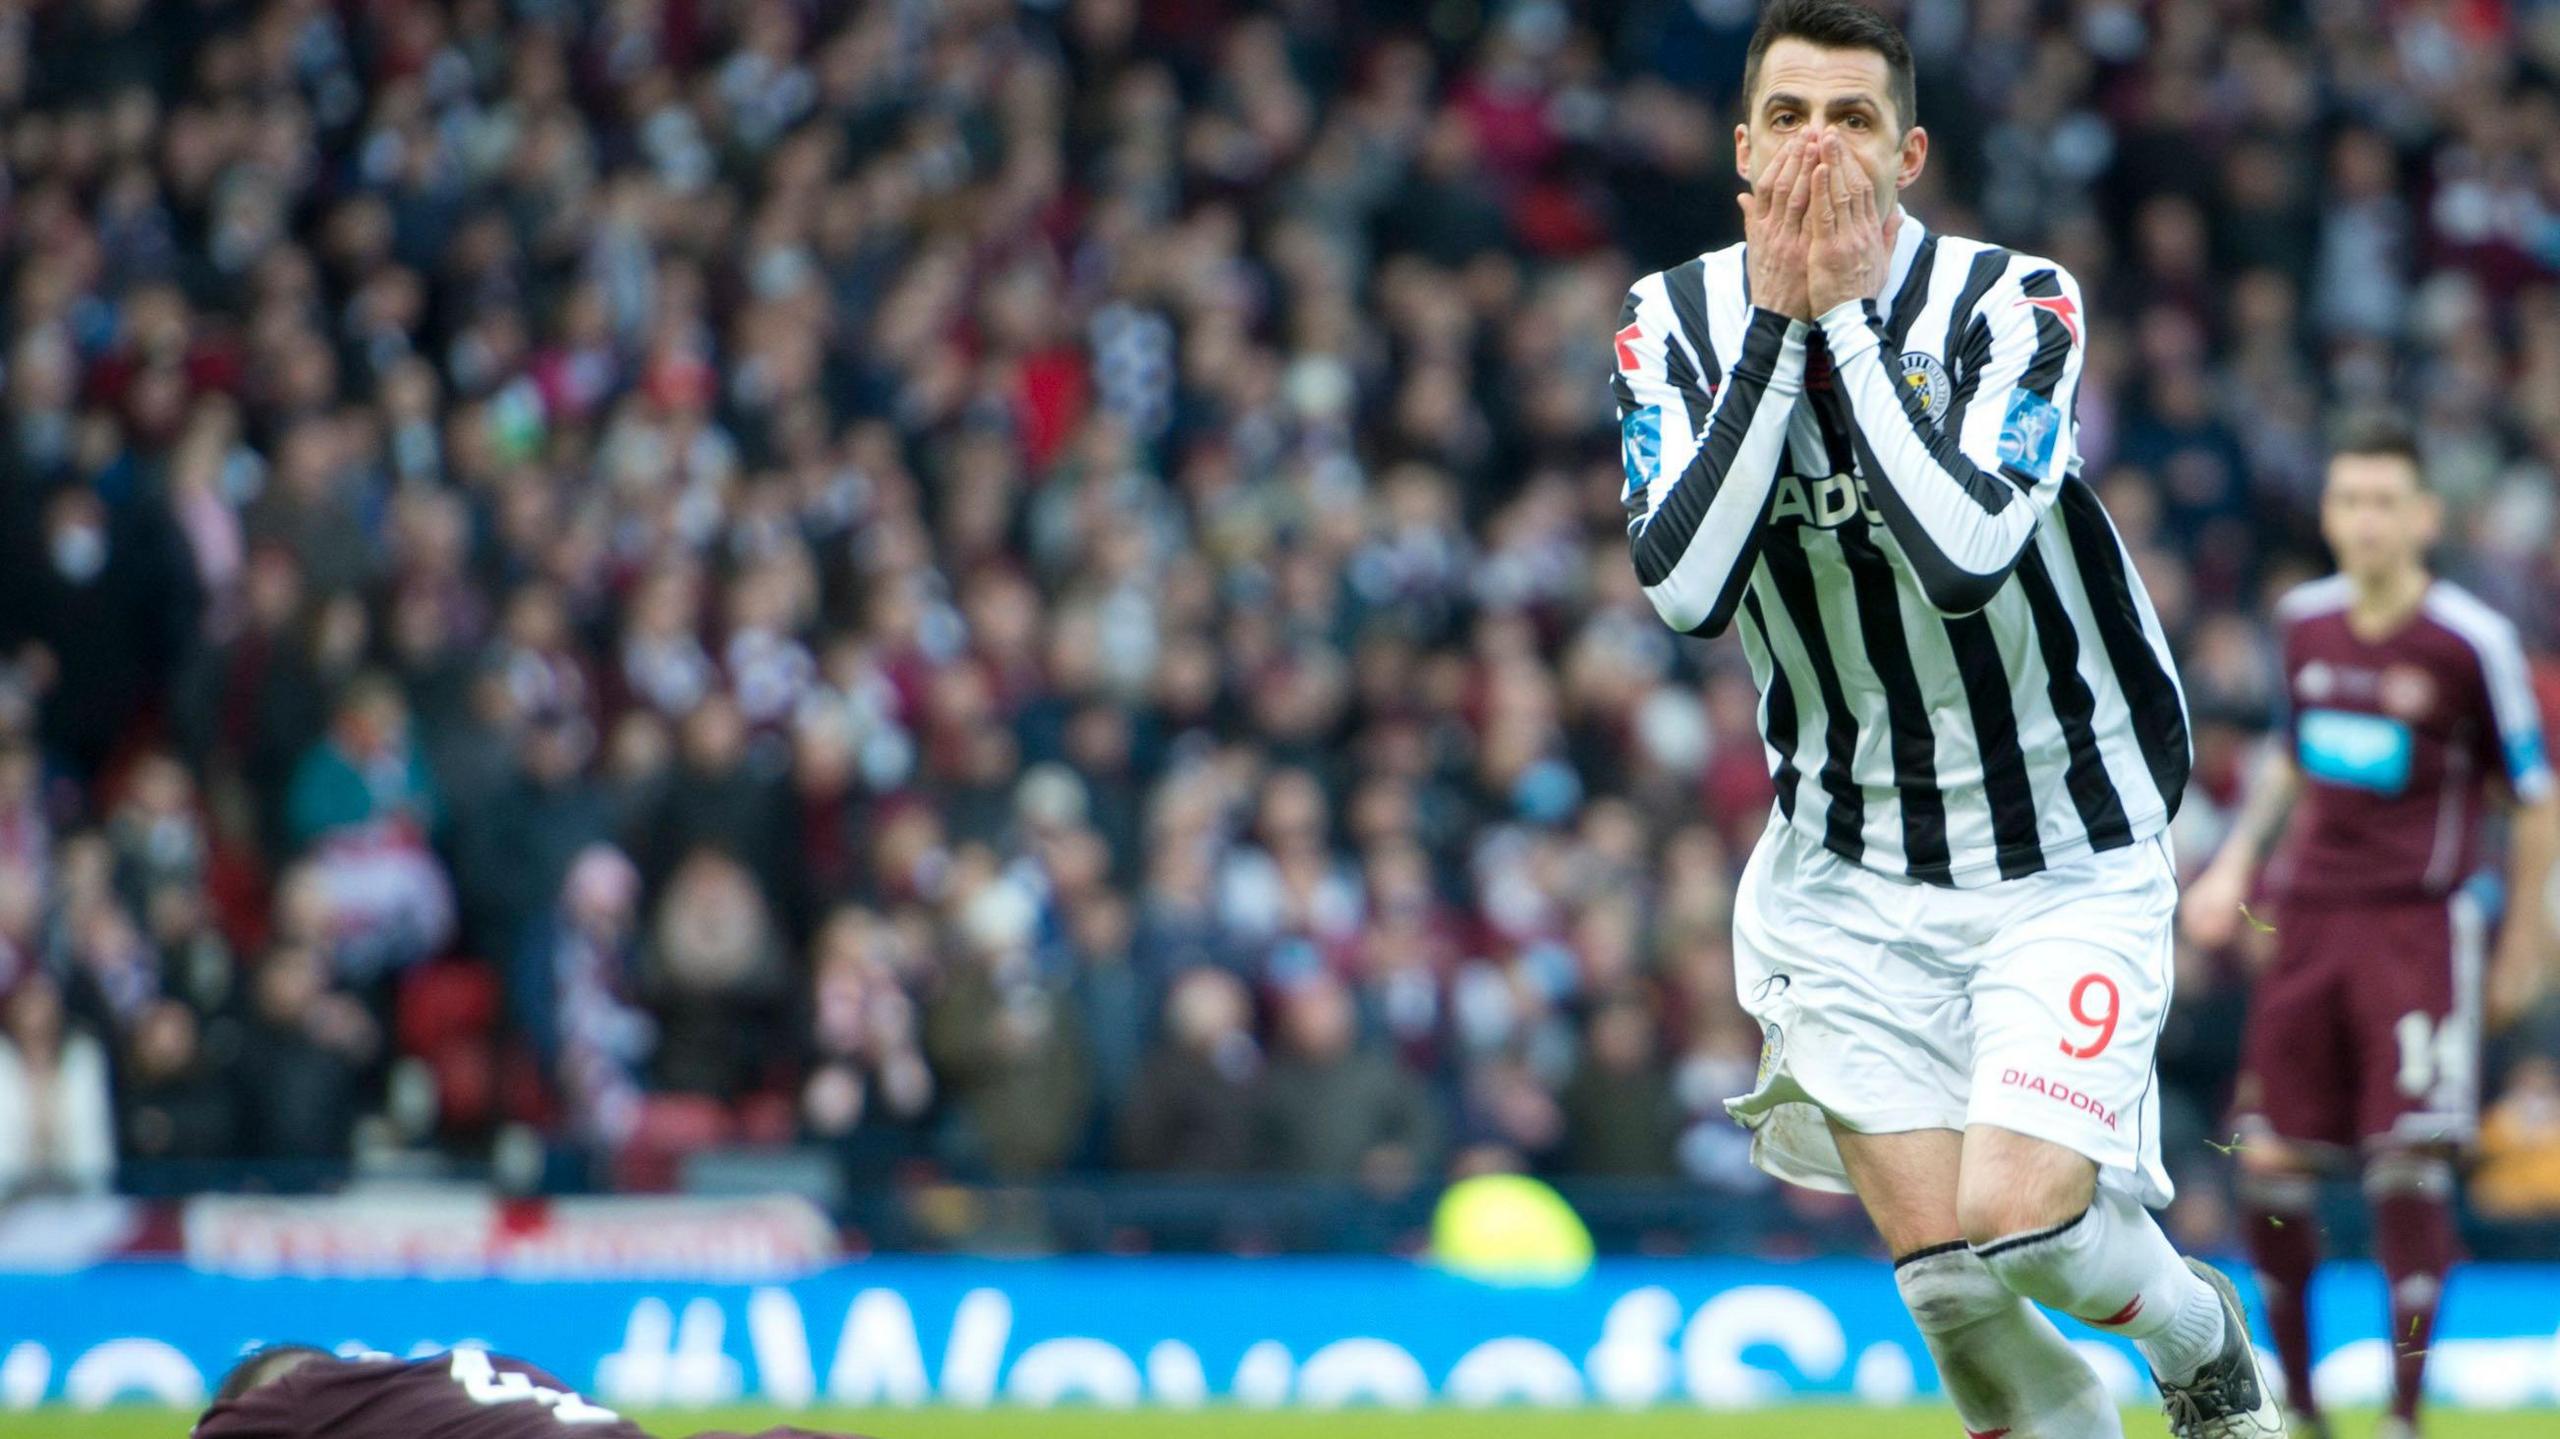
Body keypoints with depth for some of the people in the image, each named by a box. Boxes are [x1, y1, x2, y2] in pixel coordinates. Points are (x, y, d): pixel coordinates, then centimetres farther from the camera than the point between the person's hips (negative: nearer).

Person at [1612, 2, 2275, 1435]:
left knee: (2016, 1220, -16)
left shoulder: (2017, 302, -14)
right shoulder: (1677, 322, -4)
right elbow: (1684, 584, -20)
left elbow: (1964, 554, -30)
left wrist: (1844, 311, -26)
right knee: (1939, 1266, -7)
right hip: (1849, 874, 3)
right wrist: (1778, 320, -22)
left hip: (2069, 863, -3)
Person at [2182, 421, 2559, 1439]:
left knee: (2410, 1166, -13)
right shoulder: (2304, 621, 7)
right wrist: (2235, 865, 14)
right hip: (2305, 920, 5)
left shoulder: (2471, 642, -9)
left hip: (2417, 925, -5)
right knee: (2270, 1167, 1)